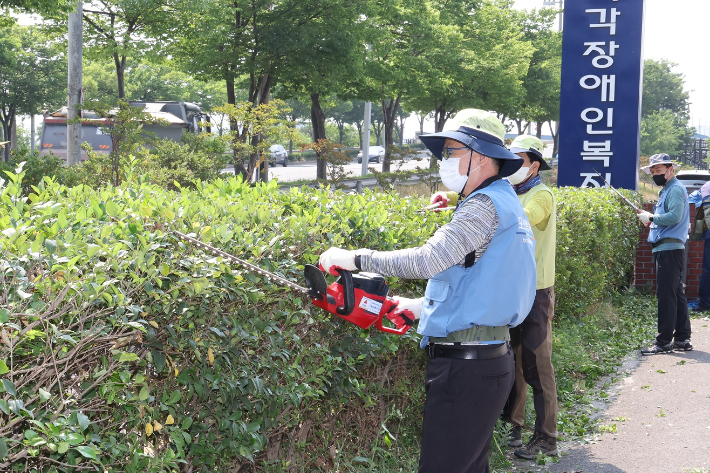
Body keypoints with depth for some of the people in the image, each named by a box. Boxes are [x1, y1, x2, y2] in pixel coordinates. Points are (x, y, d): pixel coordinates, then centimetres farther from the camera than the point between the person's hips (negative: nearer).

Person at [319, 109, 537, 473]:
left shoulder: (485, 204, -15)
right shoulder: (506, 204, 17)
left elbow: (428, 260, -25)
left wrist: (355, 258, -16)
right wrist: (419, 307, 17)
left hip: (466, 368, -10)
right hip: (491, 359, 10)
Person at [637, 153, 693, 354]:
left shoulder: (676, 189, -9)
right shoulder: (666, 190, 21)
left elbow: (674, 216, -23)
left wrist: (651, 217, -13)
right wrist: (651, 219, 9)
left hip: (670, 250, -11)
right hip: (666, 249, 11)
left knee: (666, 295, -10)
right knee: (677, 294, 13)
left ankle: (664, 342, -8)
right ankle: (682, 339, 19)